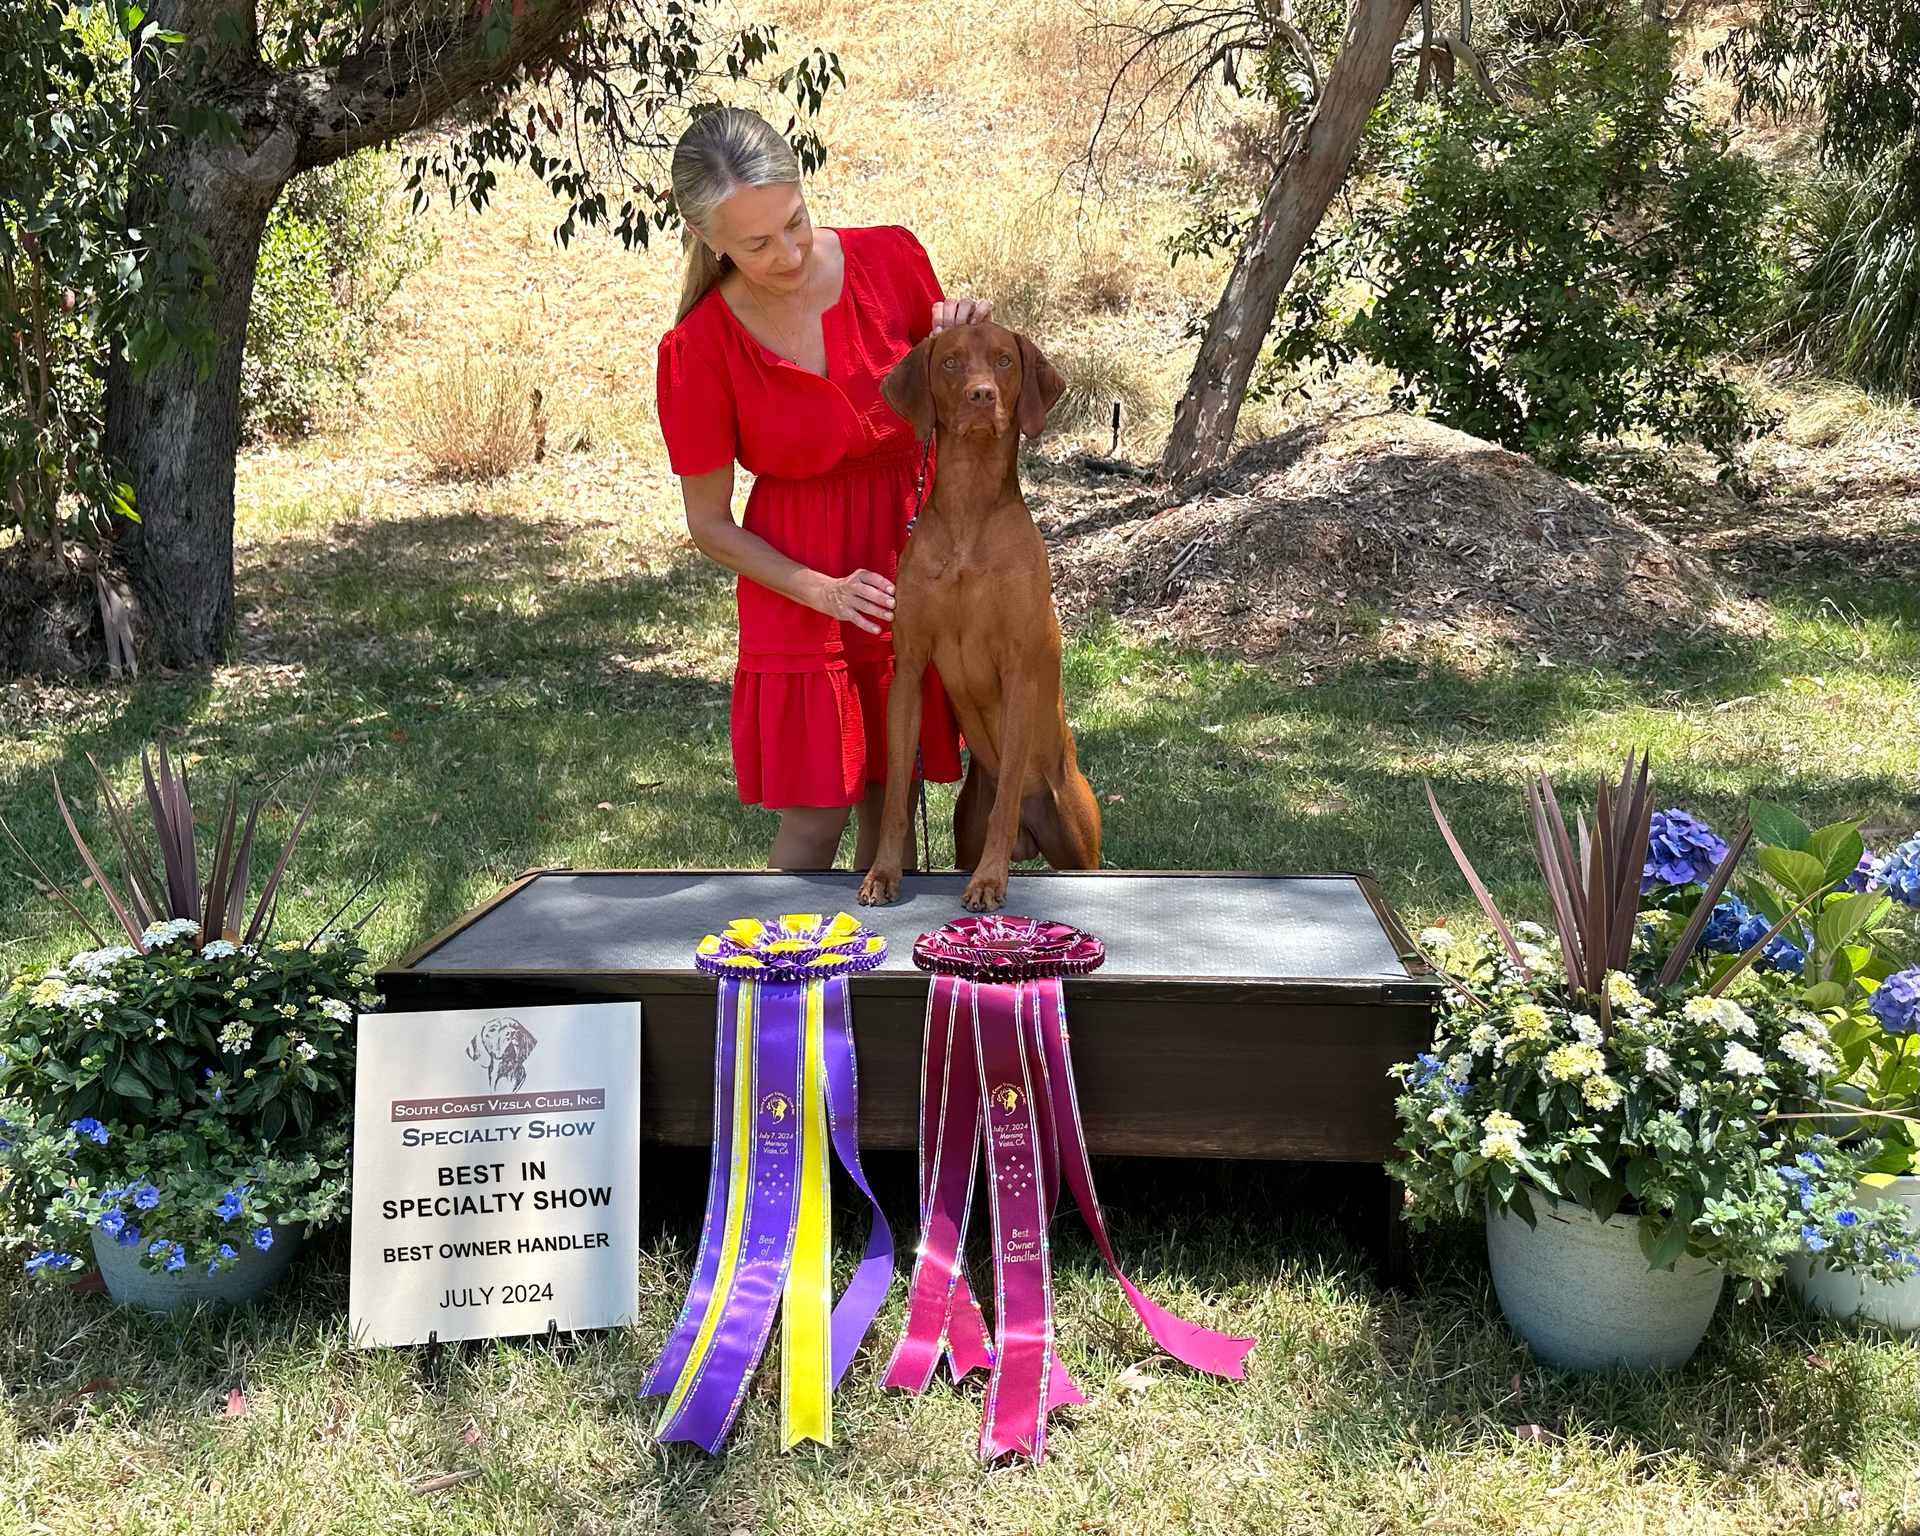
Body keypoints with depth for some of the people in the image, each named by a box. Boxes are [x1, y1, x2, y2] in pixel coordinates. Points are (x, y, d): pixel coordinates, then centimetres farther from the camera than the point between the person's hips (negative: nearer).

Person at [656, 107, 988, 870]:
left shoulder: (889, 257, -9)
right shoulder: (699, 350, -15)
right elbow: (711, 527, -7)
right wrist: (822, 591, -19)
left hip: (913, 546, 3)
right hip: (802, 585, -3)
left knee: (892, 803, 11)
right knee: (815, 819, 1)